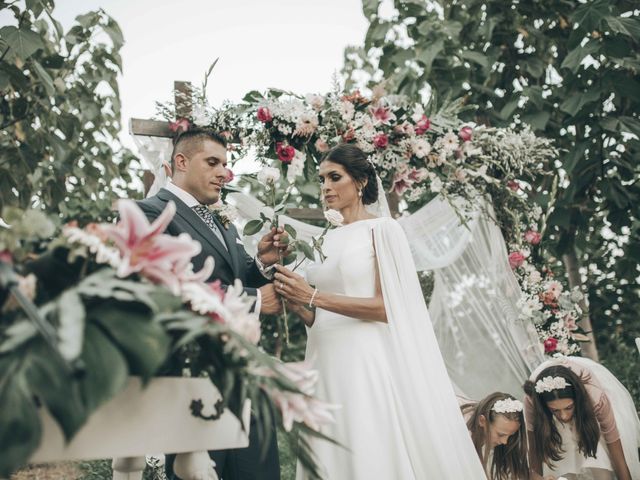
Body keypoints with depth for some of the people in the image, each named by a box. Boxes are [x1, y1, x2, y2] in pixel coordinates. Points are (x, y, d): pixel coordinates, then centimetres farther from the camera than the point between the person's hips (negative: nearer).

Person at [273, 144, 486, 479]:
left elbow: (387, 308, -12)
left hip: (368, 363, -6)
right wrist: (295, 300, -5)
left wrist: (314, 297, -16)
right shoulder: (328, 241, 16)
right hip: (327, 367, 6)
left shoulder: (382, 229, -2)